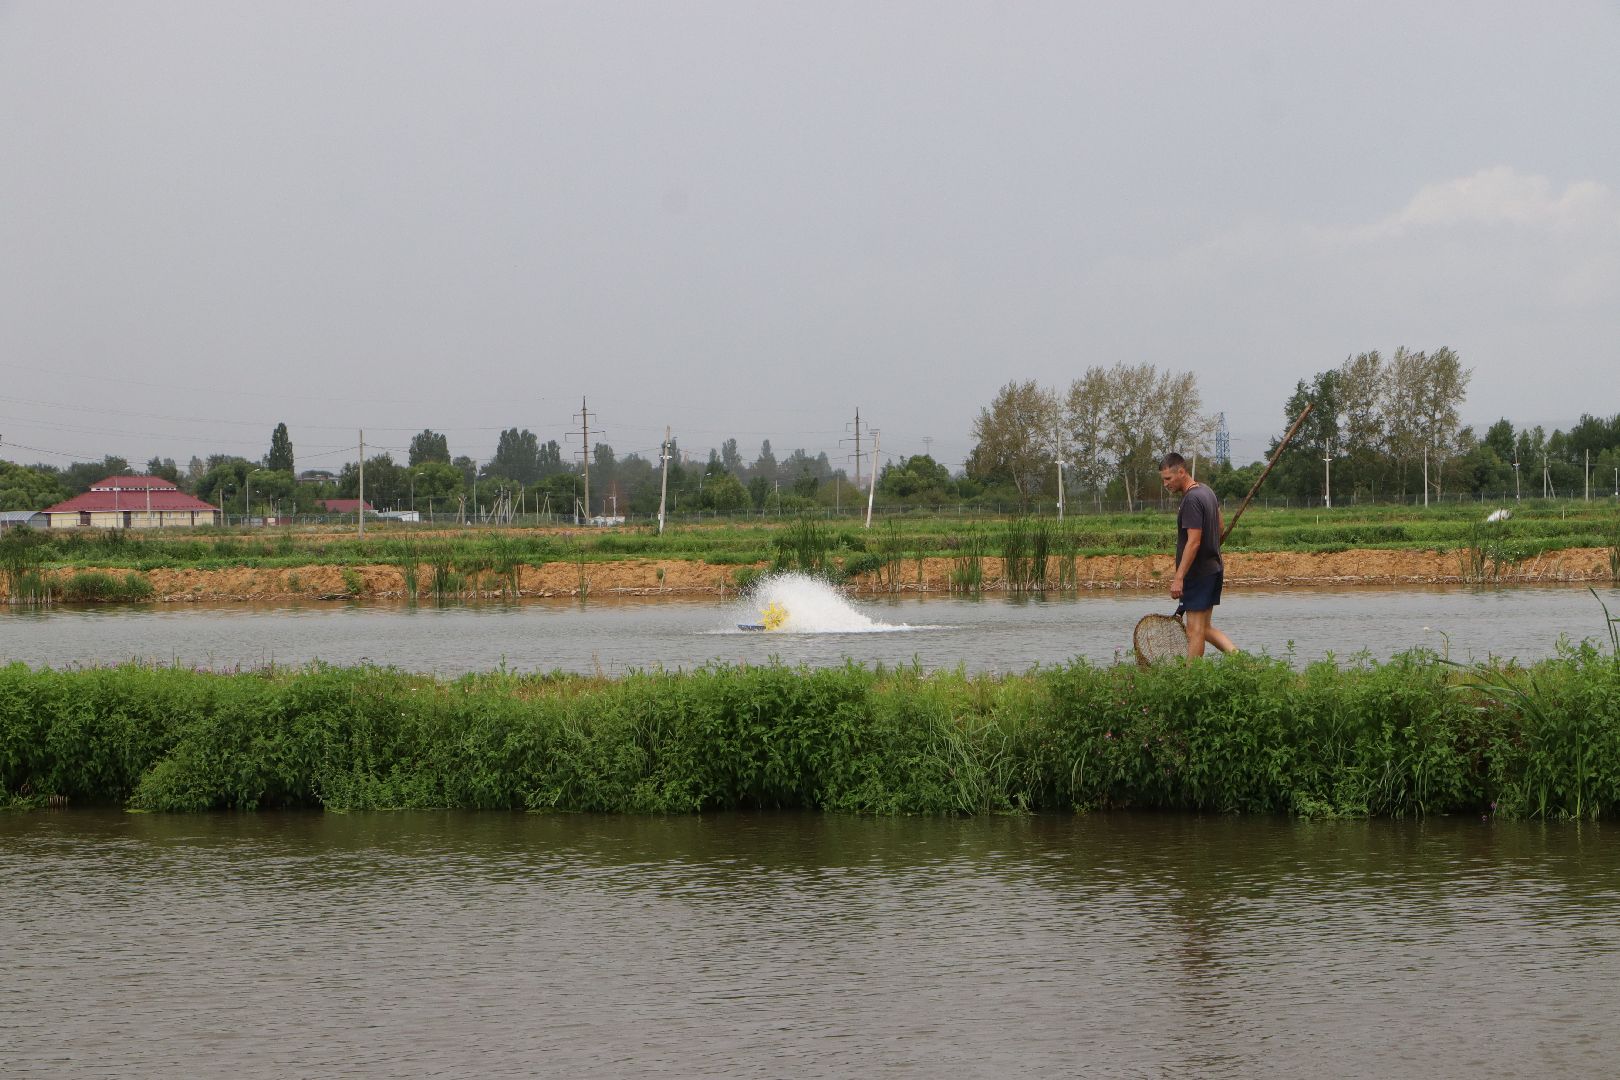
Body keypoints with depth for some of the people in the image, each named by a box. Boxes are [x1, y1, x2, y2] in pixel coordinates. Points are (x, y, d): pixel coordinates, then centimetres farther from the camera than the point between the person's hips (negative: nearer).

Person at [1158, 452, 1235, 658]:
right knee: (1205, 628, 14)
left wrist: (1179, 577, -24)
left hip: (1198, 572, -10)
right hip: (1214, 567, 10)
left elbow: (1194, 542, -24)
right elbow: (1219, 527, 23)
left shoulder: (1192, 500, -20)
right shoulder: (1207, 491, 11)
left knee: (1195, 630, -5)